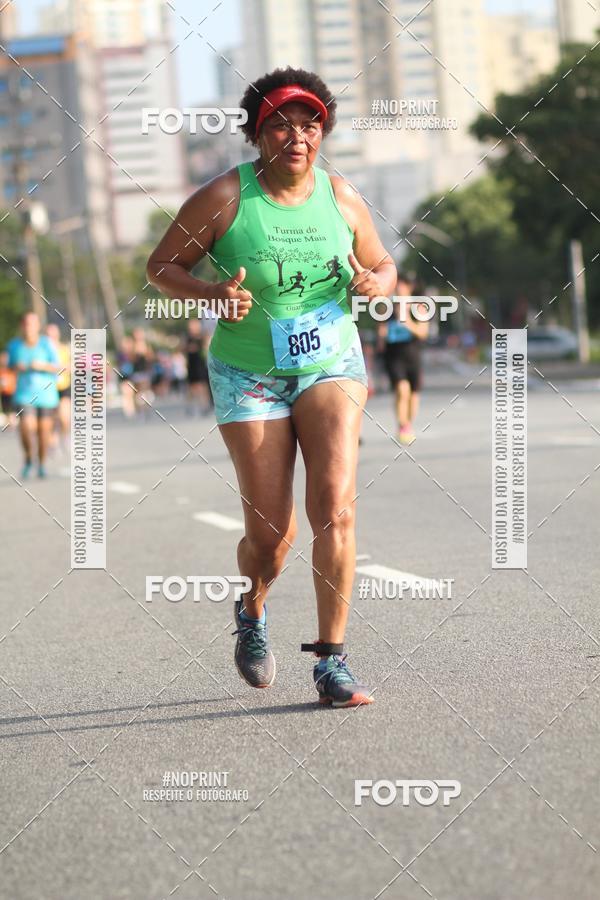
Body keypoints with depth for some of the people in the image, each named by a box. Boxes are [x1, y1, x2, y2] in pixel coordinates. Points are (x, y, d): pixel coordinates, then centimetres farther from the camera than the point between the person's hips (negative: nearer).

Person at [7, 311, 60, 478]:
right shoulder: (14, 345, 0)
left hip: (46, 394, -1)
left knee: (44, 429, 4)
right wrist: (16, 368, -8)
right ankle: (28, 459, 12)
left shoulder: (46, 343, -8)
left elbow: (57, 367, -7)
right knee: (26, 428, -15)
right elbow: (10, 366, 15)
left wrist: (42, 366, -23)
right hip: (24, 394, 1)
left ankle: (42, 463, 26)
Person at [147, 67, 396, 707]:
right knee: (270, 536, -2)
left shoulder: (342, 198, 0)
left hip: (330, 365, 2)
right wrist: (213, 294, -21)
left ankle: (331, 662, -11)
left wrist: (374, 284, -9)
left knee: (335, 506, -18)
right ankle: (252, 612, 35)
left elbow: (383, 266, 15)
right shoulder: (223, 198, -9)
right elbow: (161, 266, -2)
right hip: (249, 375, -2)